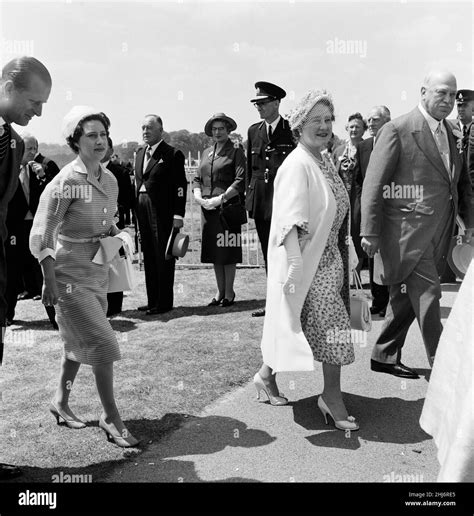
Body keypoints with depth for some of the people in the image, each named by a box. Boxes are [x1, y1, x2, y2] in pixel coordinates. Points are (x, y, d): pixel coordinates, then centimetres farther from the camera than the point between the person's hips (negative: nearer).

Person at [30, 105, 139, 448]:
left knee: (79, 342, 19)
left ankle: (61, 402, 38)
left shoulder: (110, 179, 5)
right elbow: (42, 235, -15)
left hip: (98, 272, 8)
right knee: (103, 344, -9)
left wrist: (115, 238, 0)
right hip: (70, 275, -7)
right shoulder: (66, 182, -16)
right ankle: (111, 417, 6)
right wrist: (49, 281, -18)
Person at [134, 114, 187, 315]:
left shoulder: (173, 154, -5)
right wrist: (136, 210, 10)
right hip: (143, 210, 7)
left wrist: (178, 215, -15)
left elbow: (180, 186, -9)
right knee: (149, 257, 11)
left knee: (163, 257, -2)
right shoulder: (140, 152, 16)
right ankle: (152, 300, 20)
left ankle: (164, 302, 6)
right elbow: (137, 181, 17)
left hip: (162, 213, -7)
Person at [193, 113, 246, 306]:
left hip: (227, 207, -5)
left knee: (227, 251, -2)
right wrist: (198, 196, -2)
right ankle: (220, 291, 18)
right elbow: (197, 179, 17)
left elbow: (240, 181, -10)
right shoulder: (206, 153, 17)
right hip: (207, 208, 6)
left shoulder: (236, 151, -1)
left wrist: (221, 198, -16)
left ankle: (229, 292, 10)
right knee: (214, 250, 9)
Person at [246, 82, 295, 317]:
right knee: (268, 254, 11)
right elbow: (249, 167, 16)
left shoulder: (291, 130, -2)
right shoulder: (253, 131, 13)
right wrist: (249, 196, 10)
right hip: (260, 201, 5)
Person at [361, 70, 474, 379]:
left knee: (407, 297, 14)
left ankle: (385, 356, 27)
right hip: (409, 229, -7)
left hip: (438, 233, 7)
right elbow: (374, 184, -11)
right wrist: (370, 232, -15)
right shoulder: (398, 130, -8)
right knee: (427, 295, -5)